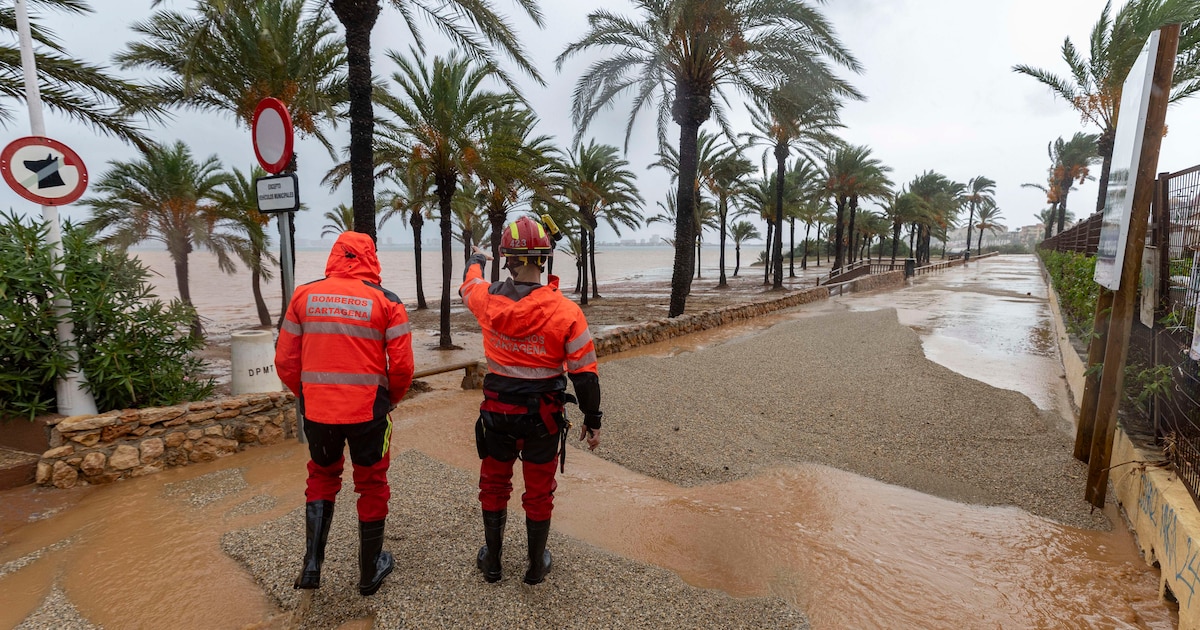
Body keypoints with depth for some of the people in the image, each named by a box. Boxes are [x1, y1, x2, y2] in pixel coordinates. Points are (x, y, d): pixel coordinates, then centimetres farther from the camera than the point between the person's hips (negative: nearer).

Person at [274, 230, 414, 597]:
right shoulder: (385, 301, -7)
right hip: (369, 410, -2)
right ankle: (370, 573, 30)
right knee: (371, 485, 16)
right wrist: (391, 398, 9)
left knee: (322, 479, 27)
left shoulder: (303, 295, 0)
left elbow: (285, 361, 3)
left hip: (317, 409, 3)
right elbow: (402, 365, -10)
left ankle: (312, 565, 24)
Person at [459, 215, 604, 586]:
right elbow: (584, 373, -15)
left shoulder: (488, 299, -11)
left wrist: (476, 260, 38)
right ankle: (537, 565, 35)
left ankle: (491, 561, 39)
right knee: (539, 492, 17)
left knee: (494, 485, 22)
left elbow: (468, 285, 16)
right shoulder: (565, 311, -18)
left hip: (498, 412, 2)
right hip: (544, 416, -1)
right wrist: (592, 421, -1)